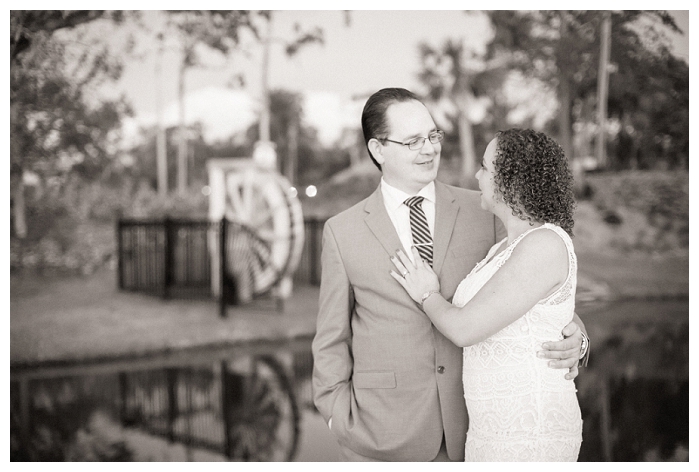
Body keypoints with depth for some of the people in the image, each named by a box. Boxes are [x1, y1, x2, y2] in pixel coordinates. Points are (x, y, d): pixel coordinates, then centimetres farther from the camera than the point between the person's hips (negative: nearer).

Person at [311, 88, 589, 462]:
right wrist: (337, 414, 0)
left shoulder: (483, 211, 2)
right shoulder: (342, 232, 2)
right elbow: (332, 339, 6)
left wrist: (570, 336, -13)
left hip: (473, 424, 1)